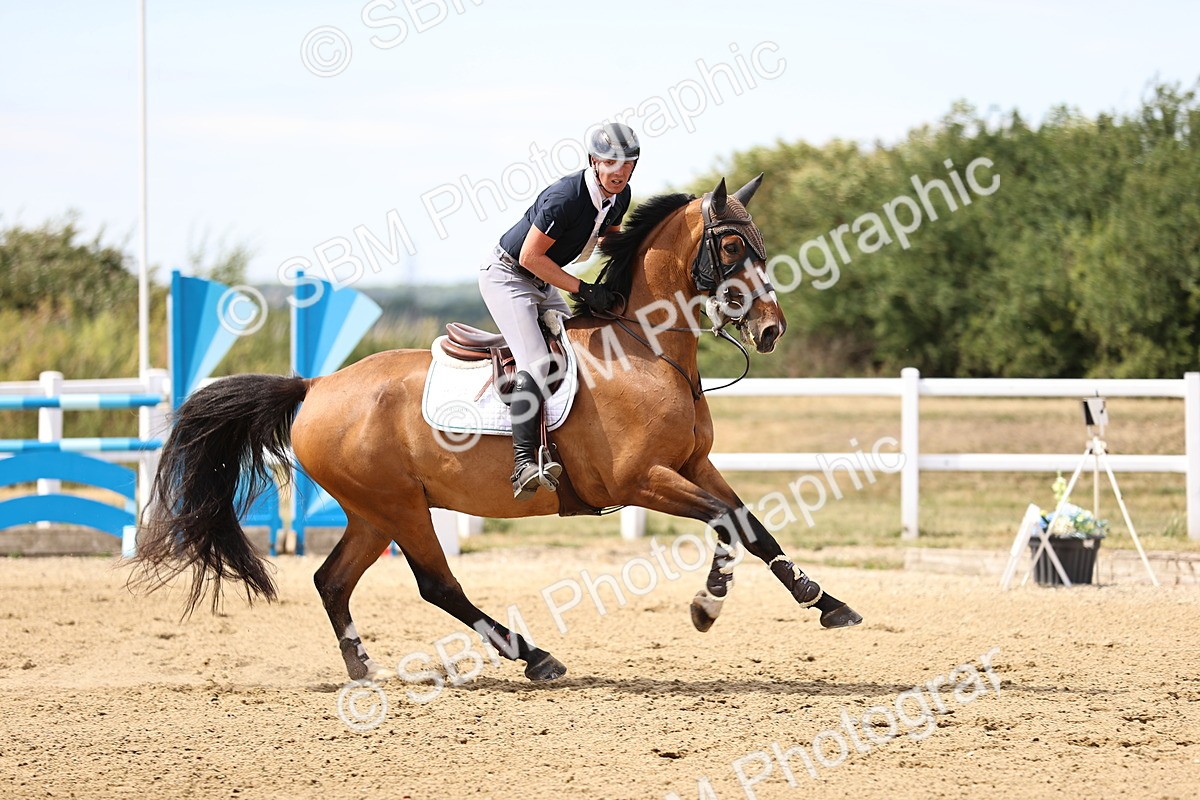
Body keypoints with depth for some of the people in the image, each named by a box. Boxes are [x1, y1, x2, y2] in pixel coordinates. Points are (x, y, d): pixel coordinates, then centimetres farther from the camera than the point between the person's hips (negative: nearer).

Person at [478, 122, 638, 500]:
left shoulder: (620, 196, -5)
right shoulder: (565, 198, -30)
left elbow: (610, 235, 17)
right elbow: (530, 256, -26)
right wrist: (584, 290, -25)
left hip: (543, 284, 9)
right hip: (507, 277, -9)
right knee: (536, 363, -24)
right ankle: (524, 464, -33)